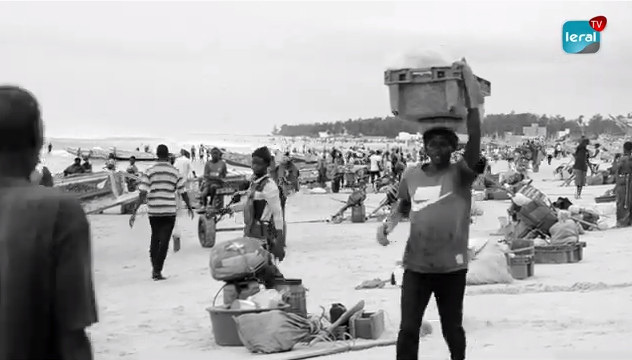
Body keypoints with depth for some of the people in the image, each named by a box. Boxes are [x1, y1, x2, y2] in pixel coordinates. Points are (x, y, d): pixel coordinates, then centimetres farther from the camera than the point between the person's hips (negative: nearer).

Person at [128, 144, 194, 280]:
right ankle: (157, 271, -5)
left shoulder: (149, 172, -3)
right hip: (169, 211, -1)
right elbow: (183, 193, 5)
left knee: (155, 239, 18)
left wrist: (134, 212, -9)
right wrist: (190, 208, 21)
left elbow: (142, 194, -10)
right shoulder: (175, 172, 1)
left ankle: (154, 268, 21)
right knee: (164, 241, 1)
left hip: (153, 211, 1)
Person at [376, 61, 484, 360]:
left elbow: (474, 141, -24)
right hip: (416, 266, 2)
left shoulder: (461, 174, -7)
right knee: (408, 329, -1)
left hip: (451, 267, -2)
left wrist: (473, 101, -31)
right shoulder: (411, 175, 4)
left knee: (452, 328, 14)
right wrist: (389, 222, 2)